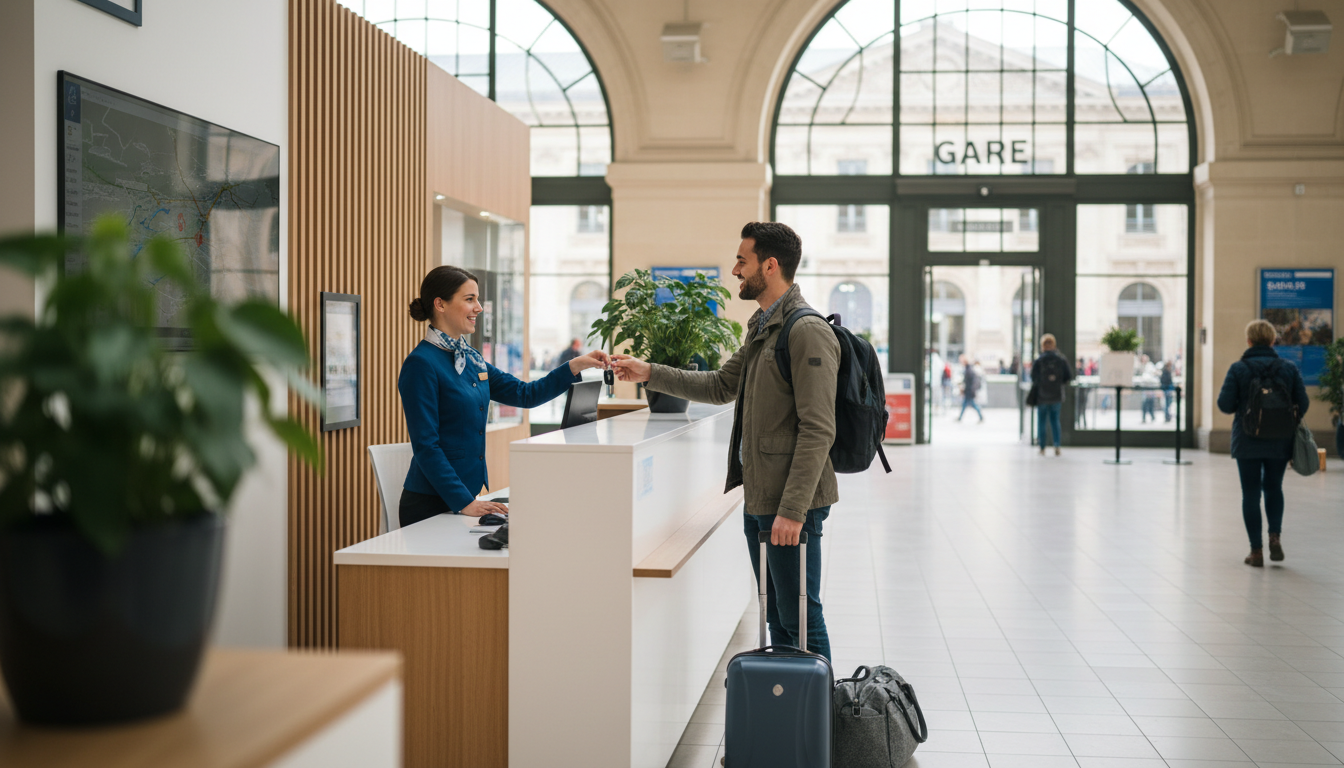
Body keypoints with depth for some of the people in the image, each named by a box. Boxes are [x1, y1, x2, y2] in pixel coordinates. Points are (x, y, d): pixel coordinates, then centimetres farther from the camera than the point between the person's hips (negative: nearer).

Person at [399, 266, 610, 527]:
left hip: (467, 494, 8)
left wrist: (576, 366, 3)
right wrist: (464, 503, -23)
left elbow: (525, 394, 14)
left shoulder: (469, 359, 10)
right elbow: (425, 446, -19)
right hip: (430, 504, -8)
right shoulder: (421, 364, -15)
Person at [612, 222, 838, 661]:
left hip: (791, 505, -10)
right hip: (758, 497, 10)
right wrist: (650, 374, 17)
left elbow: (817, 431, -21)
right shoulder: (761, 327, 15)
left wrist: (792, 509, -23)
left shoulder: (807, 332, -17)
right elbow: (720, 386, 25)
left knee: (800, 620, -2)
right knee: (776, 618, 17)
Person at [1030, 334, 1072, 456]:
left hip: (1042, 396, -2)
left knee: (1041, 421, 9)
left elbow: (1034, 379, -12)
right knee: (1055, 420, 13)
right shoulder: (1061, 360, -3)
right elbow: (1068, 376, -2)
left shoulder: (1038, 361, -11)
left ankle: (1042, 448, 10)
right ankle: (1057, 445, -2)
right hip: (1057, 395, 2)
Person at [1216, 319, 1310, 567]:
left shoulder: (1238, 369, -9)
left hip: (1248, 442, -2)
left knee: (1251, 493, 6)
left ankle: (1256, 551, 5)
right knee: (1274, 488, 20)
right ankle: (1275, 535, 0)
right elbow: (1302, 404, -1)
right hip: (1279, 443, 2)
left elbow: (1225, 404, -12)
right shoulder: (1289, 369, -1)